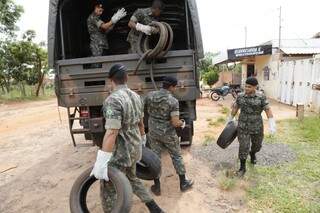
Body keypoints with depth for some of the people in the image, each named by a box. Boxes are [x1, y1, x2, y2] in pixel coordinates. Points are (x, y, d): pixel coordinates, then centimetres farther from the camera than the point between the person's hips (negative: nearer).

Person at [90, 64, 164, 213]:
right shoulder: (136, 96, 3)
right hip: (135, 148, 8)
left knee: (110, 189, 7)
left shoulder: (113, 100, -22)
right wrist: (142, 141, 29)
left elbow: (111, 133, -28)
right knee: (131, 178, 28)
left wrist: (101, 162, -26)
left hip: (121, 152, -8)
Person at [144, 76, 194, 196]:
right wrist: (182, 123, -1)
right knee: (177, 157, 15)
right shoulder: (173, 101, -19)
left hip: (153, 132, 3)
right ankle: (183, 183, 29)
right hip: (168, 133, -3)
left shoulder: (150, 95, -7)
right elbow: (175, 123, -23)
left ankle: (157, 187, 23)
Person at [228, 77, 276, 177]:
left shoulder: (261, 97, -9)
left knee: (257, 145, 18)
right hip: (243, 126, 0)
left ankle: (252, 153, 51)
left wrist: (272, 125, -20)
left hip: (257, 127, 0)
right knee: (243, 147, -3)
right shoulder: (241, 96, -3)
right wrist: (230, 120, 12)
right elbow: (235, 108, 6)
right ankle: (242, 168, 10)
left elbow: (268, 110, -12)